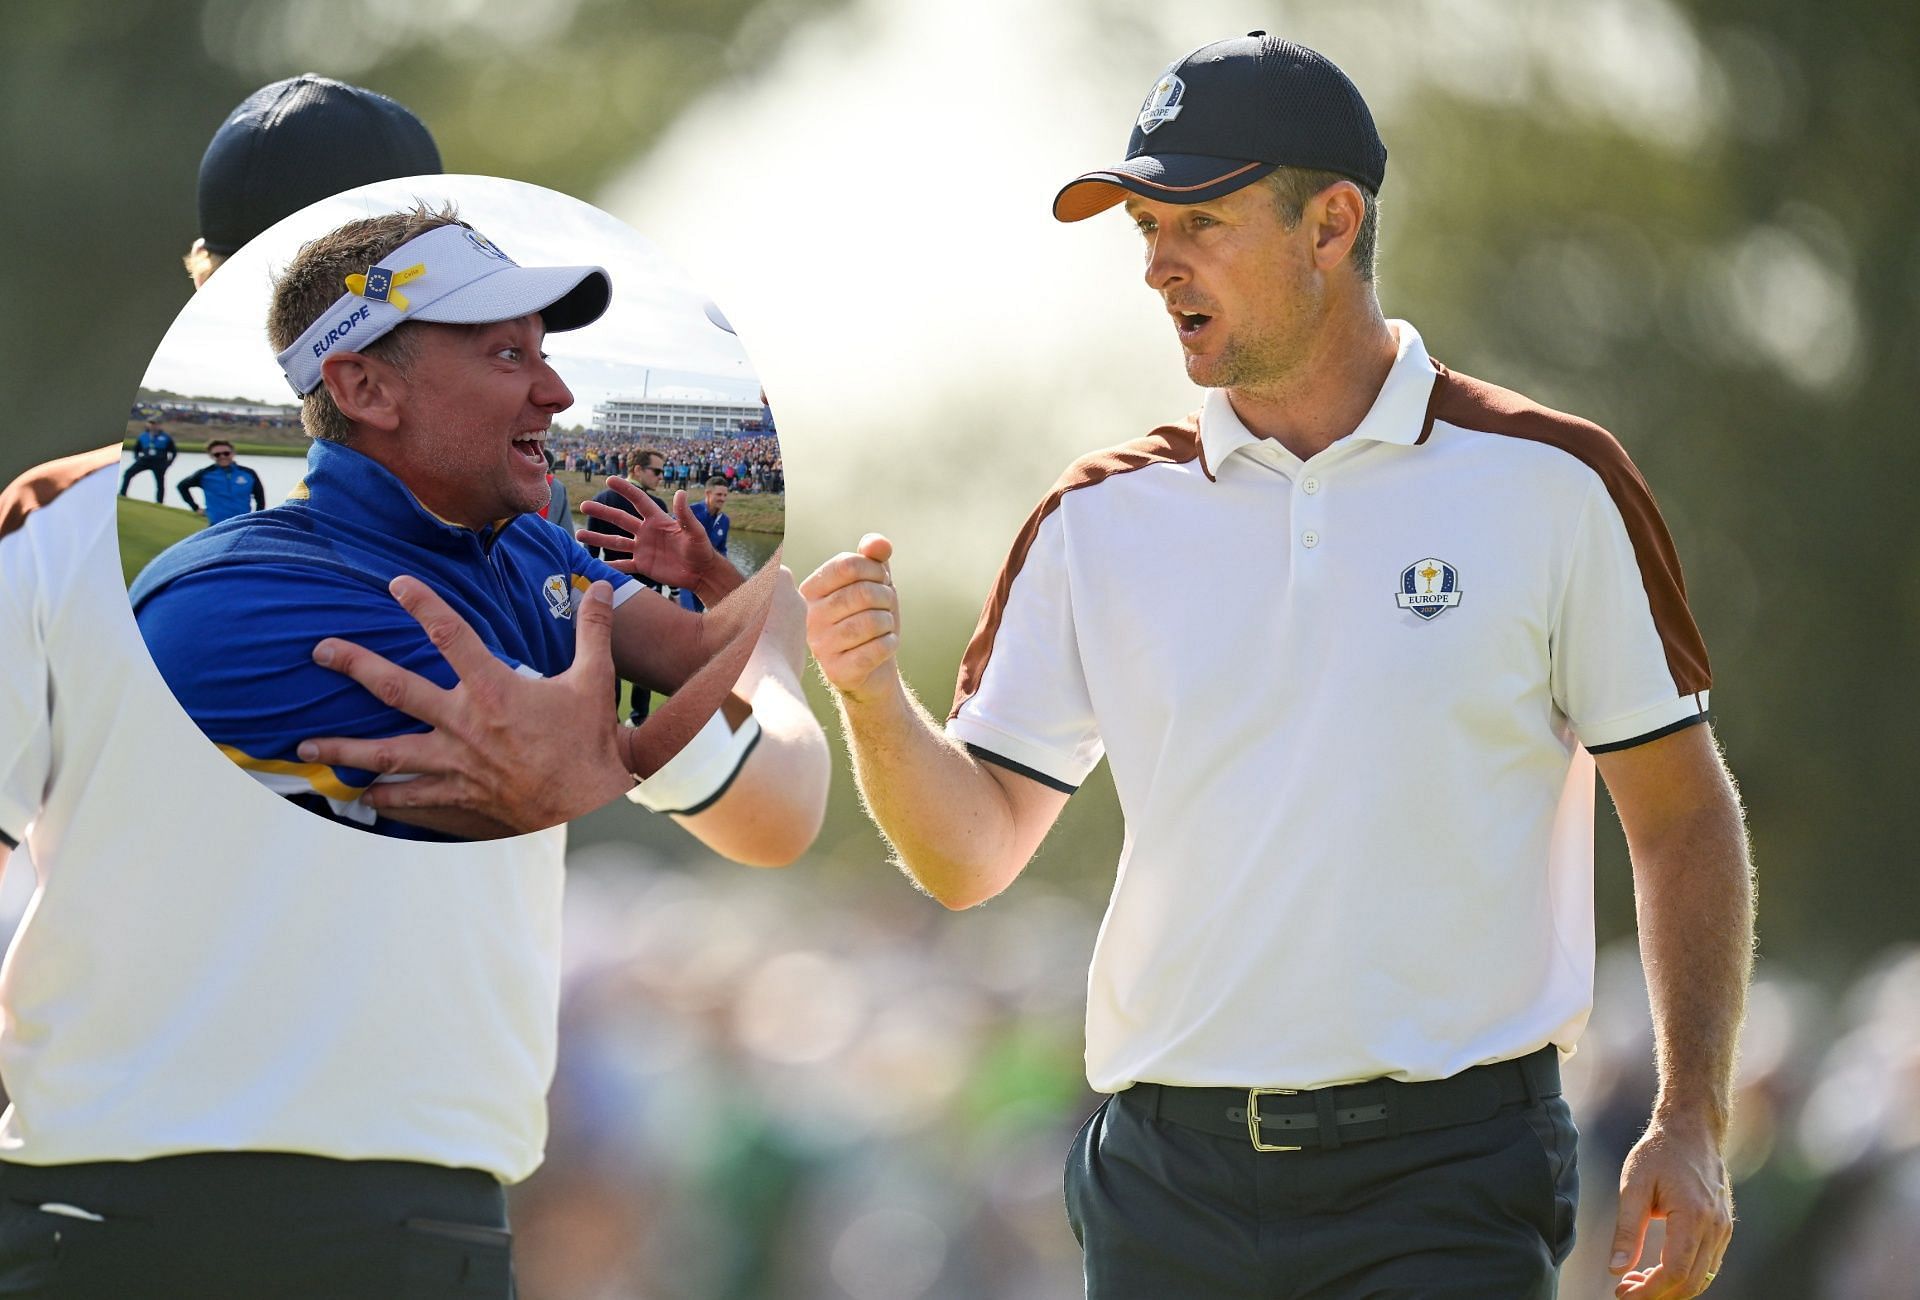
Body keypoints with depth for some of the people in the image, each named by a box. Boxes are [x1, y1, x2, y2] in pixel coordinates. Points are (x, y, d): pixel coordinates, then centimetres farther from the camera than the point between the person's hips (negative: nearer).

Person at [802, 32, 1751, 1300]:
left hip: (1448, 1181, -3)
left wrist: (1692, 1126, -3)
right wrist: (874, 698, -12)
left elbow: (1684, 817, 5)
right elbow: (973, 852, 8)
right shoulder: (1103, 518, 8)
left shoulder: (1548, 482, 1)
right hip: (1166, 1182, 3)